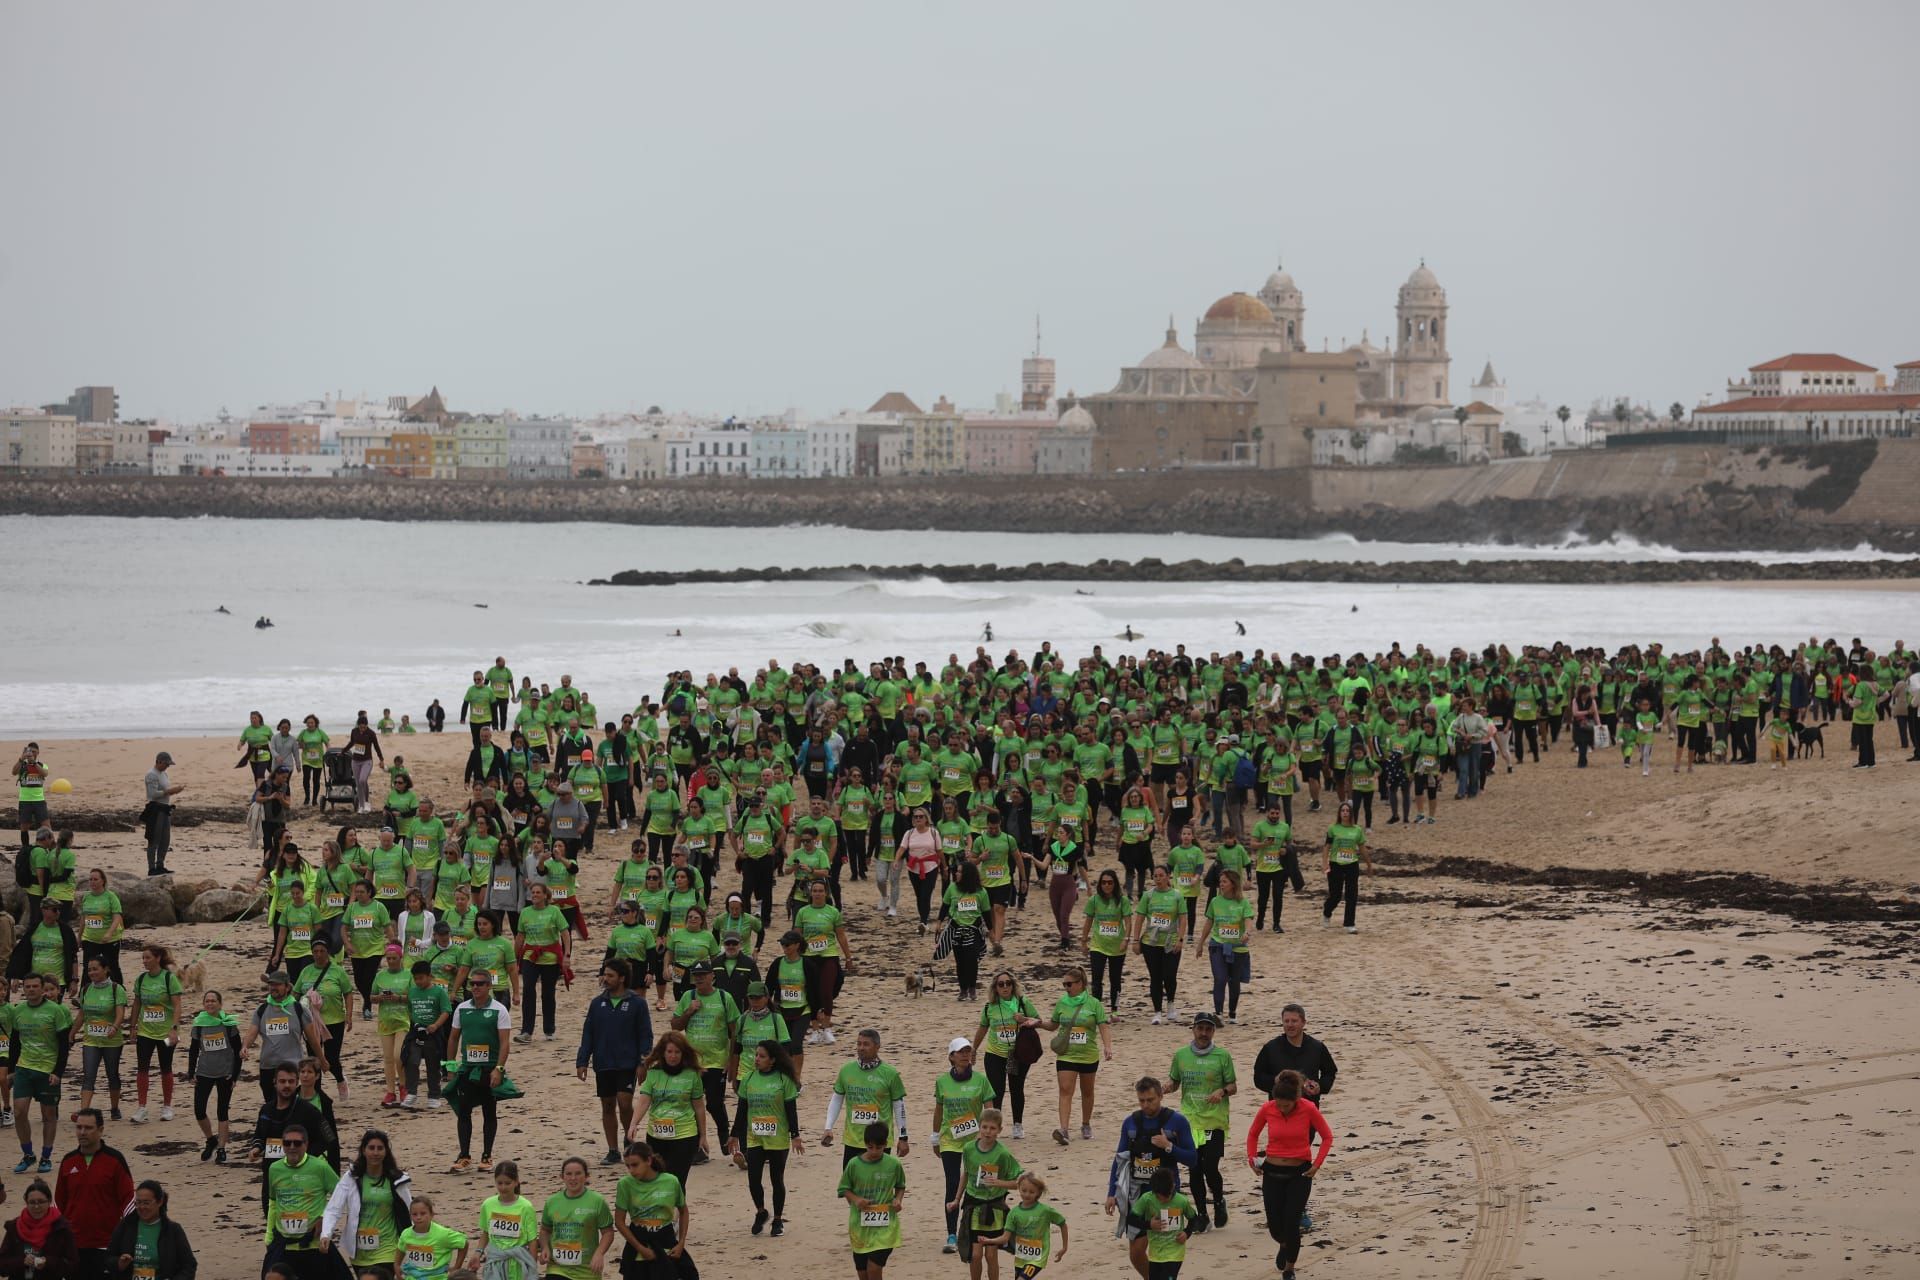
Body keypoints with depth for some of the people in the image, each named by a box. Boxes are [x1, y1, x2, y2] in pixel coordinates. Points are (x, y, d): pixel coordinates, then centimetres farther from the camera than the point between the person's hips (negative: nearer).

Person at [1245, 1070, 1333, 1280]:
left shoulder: (1308, 1109, -15)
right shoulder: (1267, 1109, -10)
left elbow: (1327, 1137, -2)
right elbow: (1253, 1134, 10)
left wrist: (1317, 1164, -10)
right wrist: (1251, 1158, -2)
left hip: (1300, 1173, -2)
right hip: (1272, 1172, 2)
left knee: (1291, 1223, -8)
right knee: (1275, 1225, 5)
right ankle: (1285, 1246, 42)